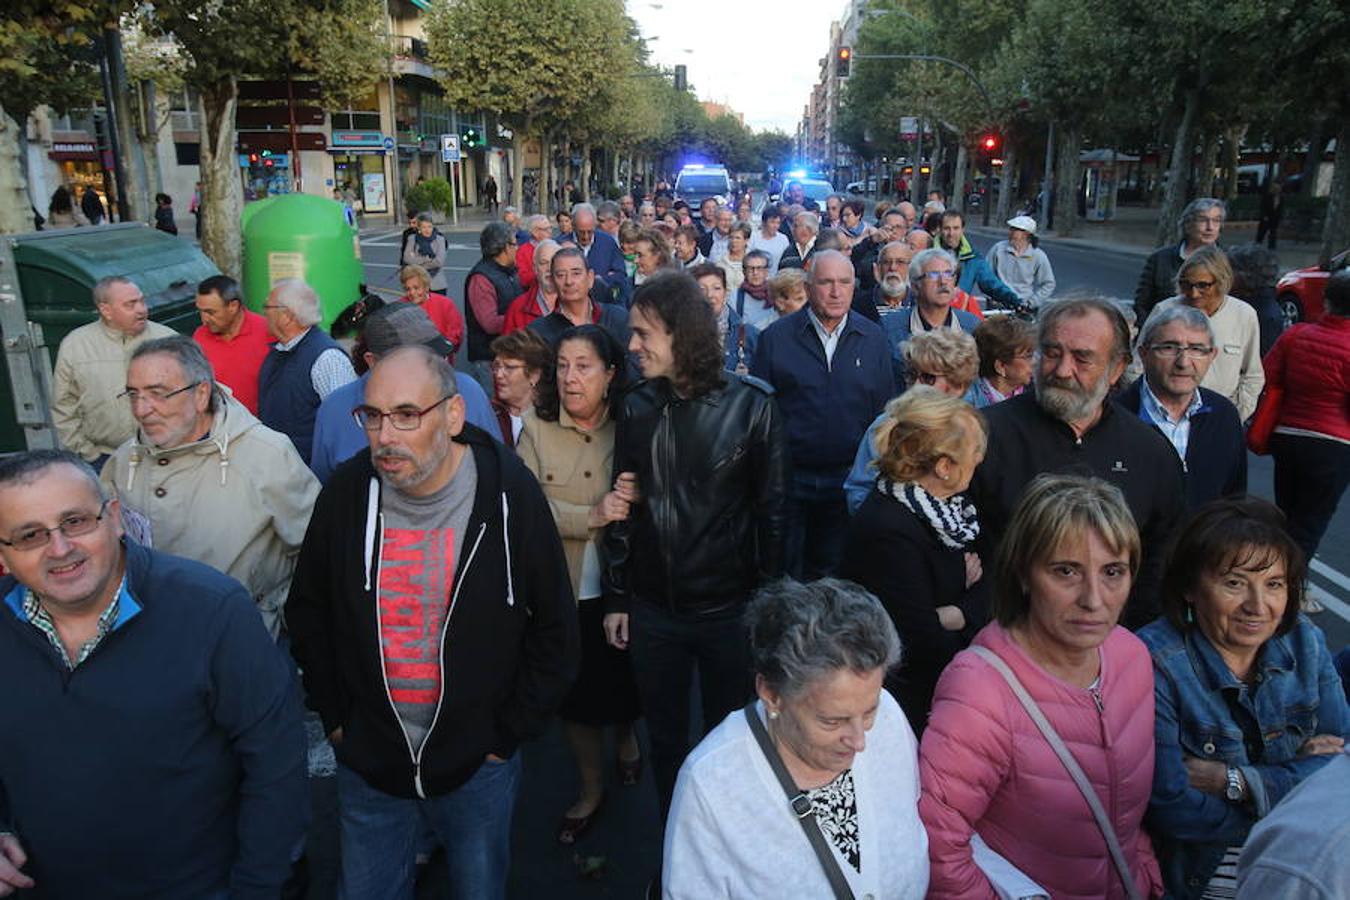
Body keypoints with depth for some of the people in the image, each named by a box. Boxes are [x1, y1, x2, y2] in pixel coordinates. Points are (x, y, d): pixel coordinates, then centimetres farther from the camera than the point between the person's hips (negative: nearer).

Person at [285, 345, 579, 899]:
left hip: (478, 767, -1)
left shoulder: (511, 495, -17)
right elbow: (307, 611, 6)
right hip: (367, 761, 2)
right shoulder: (346, 493, -10)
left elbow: (554, 631, -8)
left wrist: (506, 735, -6)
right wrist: (335, 718, 4)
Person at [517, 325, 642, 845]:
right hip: (563, 591, 0)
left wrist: (632, 504, -25)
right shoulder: (537, 428, -6)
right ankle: (591, 789, 39)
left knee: (625, 685, 19)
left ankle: (625, 740, 54)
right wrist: (593, 516, -26)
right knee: (576, 697, 14)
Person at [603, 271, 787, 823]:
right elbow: (624, 506, 5)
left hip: (729, 608, -3)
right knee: (664, 739, 19)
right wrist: (616, 597, 5)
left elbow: (772, 508, -7)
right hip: (652, 609, 3)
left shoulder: (751, 405, -11)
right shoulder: (638, 408, -1)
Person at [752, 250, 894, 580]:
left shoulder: (874, 339, 3)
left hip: (849, 482, 2)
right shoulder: (775, 337, -3)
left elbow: (886, 411, 6)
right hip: (789, 480, -2)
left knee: (834, 574, 16)